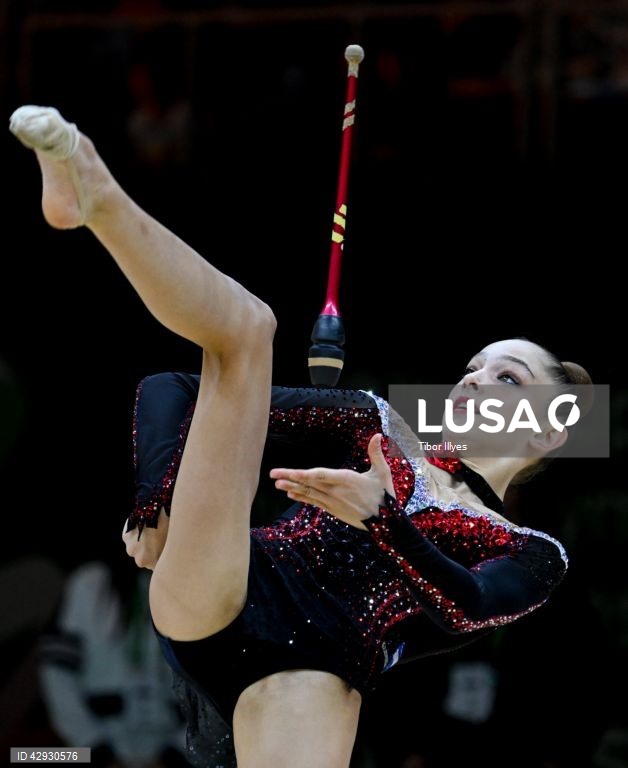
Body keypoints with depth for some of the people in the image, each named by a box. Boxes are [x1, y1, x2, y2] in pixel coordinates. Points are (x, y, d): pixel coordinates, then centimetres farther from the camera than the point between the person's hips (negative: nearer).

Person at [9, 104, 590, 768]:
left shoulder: (533, 556, 21)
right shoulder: (378, 426, 27)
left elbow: (464, 609, -4)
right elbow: (171, 387, 18)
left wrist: (382, 517, -21)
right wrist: (156, 502, 0)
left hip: (324, 659, 0)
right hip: (215, 597, 1)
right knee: (245, 324, -14)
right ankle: (94, 198, -37)